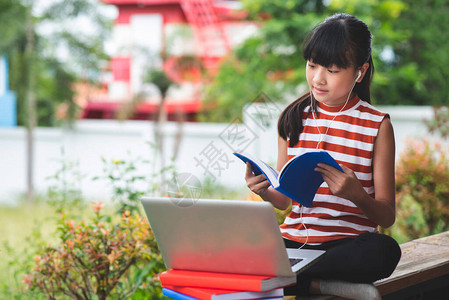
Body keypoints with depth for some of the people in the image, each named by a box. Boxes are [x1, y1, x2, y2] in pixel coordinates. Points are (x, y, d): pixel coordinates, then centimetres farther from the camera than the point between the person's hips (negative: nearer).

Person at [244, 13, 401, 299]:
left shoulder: (377, 125, 0)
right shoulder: (293, 118, 9)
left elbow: (387, 216, -2)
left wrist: (355, 194, -23)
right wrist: (266, 192, -9)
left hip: (349, 242, -2)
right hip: (294, 239, 2)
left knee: (384, 250, -37)